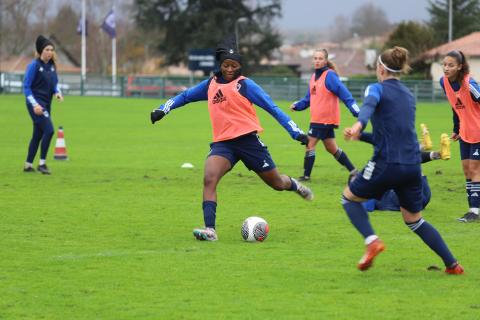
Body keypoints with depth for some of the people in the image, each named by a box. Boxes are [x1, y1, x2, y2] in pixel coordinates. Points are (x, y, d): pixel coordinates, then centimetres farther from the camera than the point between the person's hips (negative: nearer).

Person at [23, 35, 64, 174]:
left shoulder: (52, 66, 8)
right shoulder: (34, 65, -12)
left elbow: (55, 83, 18)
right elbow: (26, 87, -12)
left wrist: (57, 92, -5)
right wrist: (34, 104, -19)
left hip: (46, 104, 7)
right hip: (36, 104, -7)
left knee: (38, 134, 10)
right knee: (49, 130, -17)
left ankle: (28, 165, 19)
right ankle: (42, 163, -9)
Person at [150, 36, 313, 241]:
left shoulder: (244, 85, -3)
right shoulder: (210, 85, 10)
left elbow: (271, 107, -5)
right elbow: (185, 96, 22)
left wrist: (296, 133, -8)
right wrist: (162, 110, 10)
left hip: (248, 139, -3)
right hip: (223, 143, 3)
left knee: (277, 184, 9)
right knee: (209, 179, -24)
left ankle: (295, 186, 46)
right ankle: (210, 230, -27)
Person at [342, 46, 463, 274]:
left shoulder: (377, 89, -1)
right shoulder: (408, 95, 20)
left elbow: (369, 106, -24)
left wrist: (358, 126, -46)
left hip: (386, 164, -6)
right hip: (412, 165, 6)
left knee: (349, 197, 17)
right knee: (415, 220, 20)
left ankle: (372, 241, -5)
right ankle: (452, 264, 11)